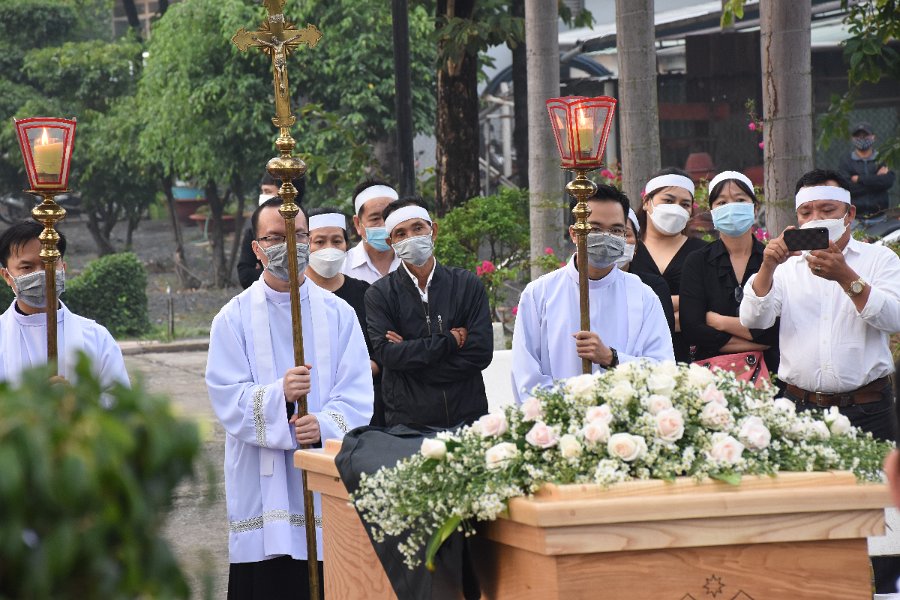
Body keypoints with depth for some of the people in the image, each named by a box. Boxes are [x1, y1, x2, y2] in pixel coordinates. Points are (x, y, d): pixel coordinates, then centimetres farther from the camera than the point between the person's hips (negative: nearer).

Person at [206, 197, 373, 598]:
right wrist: (279, 396, -22)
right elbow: (227, 399, -4)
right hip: (262, 487, -1)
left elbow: (357, 395, 1)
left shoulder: (338, 314, 9)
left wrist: (324, 425, -18)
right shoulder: (234, 319, 5)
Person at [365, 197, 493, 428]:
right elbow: (386, 353, -11)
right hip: (406, 423, -1)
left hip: (467, 417, 1)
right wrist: (450, 341, -10)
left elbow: (481, 352, -6)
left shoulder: (467, 284, 4)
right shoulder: (380, 294, 3)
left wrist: (409, 352, -9)